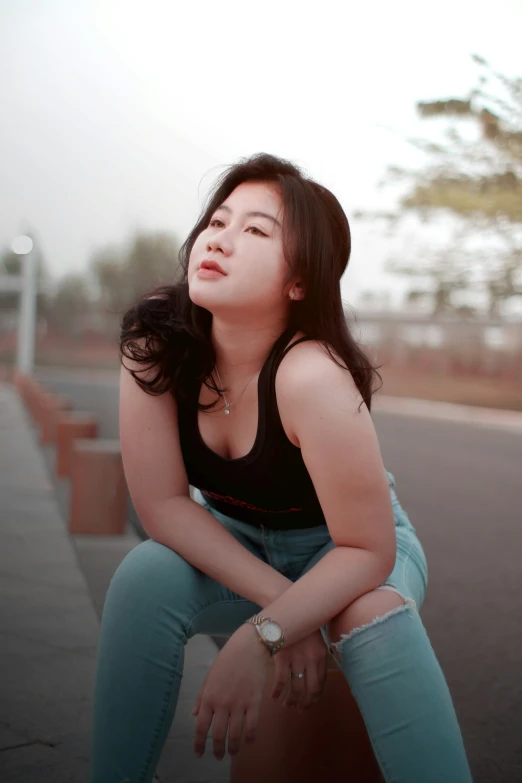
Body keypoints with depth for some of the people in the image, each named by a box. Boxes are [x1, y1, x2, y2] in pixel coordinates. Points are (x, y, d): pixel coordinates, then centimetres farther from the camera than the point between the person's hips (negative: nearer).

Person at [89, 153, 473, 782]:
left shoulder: (310, 377, -35)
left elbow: (367, 551, -28)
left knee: (372, 615, -34)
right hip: (229, 542, 3)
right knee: (144, 578, -26)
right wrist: (281, 603, -26)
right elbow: (162, 503, -20)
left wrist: (260, 638, -36)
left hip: (348, 545, -3)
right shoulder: (155, 341, -24)